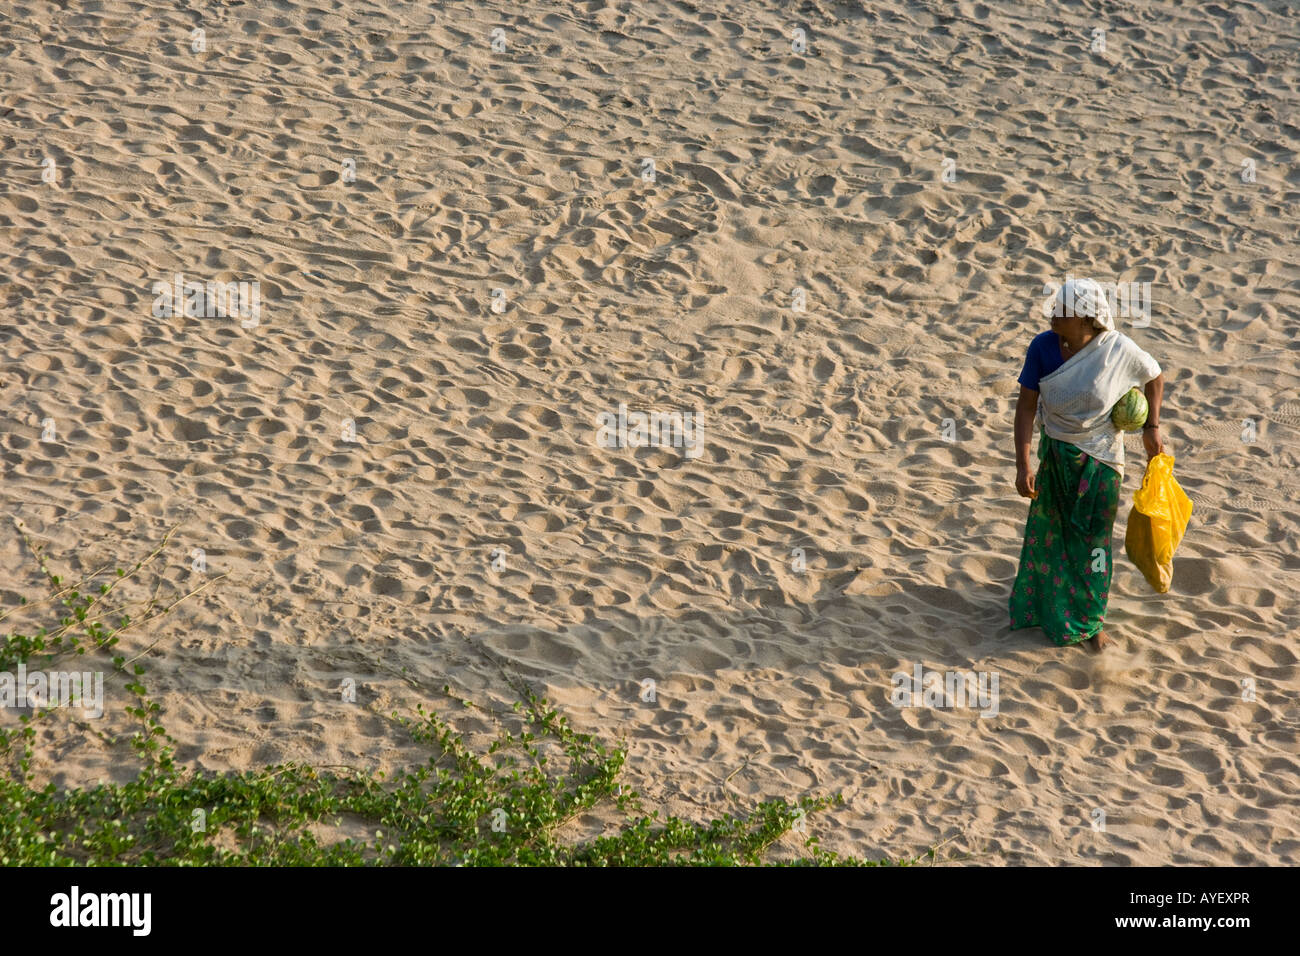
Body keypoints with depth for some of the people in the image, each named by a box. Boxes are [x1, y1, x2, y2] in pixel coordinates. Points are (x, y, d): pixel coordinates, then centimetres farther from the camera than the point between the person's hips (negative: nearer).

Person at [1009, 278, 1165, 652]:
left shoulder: (1118, 350, -21)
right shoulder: (1043, 347, -19)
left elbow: (1155, 377, 0)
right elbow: (1026, 406, -15)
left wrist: (1152, 428, -2)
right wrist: (1022, 466, -21)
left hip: (1099, 460, -2)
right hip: (1054, 453, 2)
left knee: (1091, 539, 8)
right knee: (1048, 532, 17)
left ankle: (1090, 620, 28)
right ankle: (1046, 605, 43)